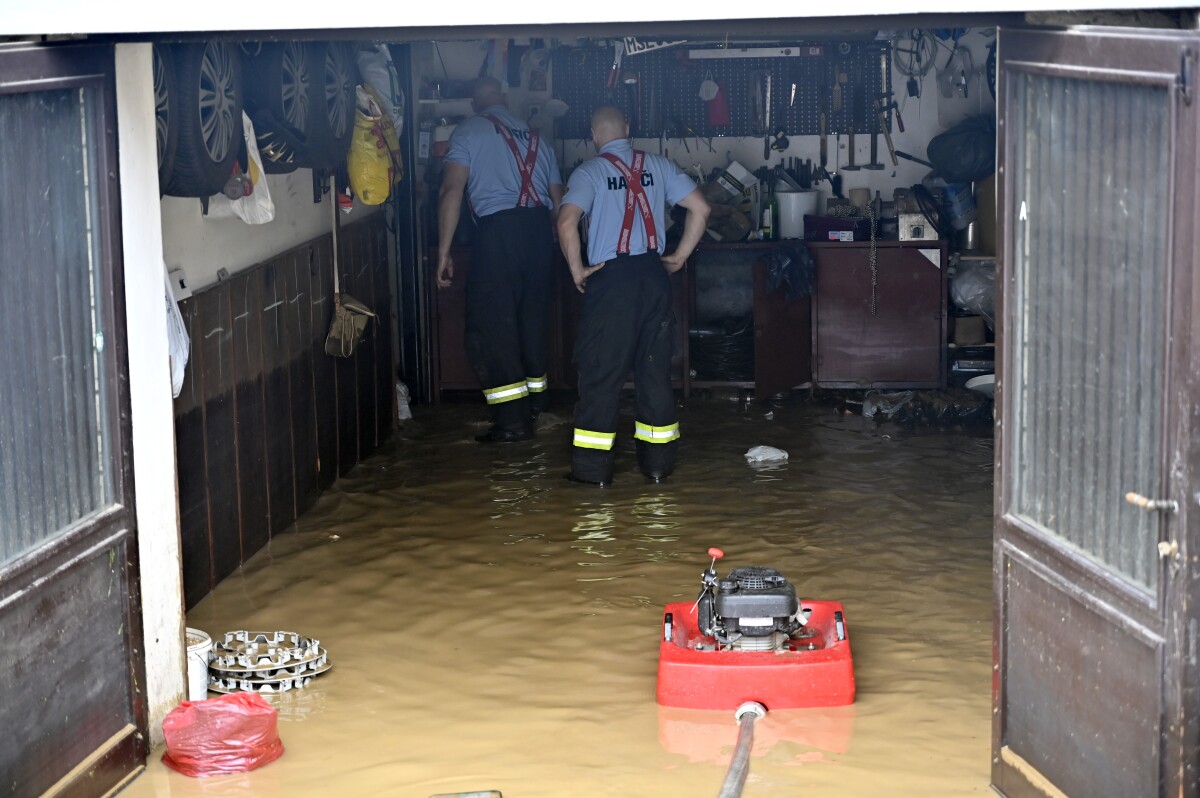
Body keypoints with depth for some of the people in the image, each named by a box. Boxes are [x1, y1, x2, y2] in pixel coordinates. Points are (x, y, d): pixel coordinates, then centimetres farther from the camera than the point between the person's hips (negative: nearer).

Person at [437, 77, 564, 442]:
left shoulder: (468, 132, 4)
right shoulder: (536, 137, 21)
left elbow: (452, 190, -7)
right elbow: (558, 201, 21)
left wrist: (443, 250, -6)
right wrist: (549, 244, 32)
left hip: (499, 228, -6)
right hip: (540, 228, 6)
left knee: (492, 323, -3)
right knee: (532, 319, 18)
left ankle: (512, 419, -8)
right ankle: (535, 404, 29)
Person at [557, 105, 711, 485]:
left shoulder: (589, 172, -3)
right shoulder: (658, 166, 8)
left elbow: (567, 222, -18)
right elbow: (700, 207, 3)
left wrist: (577, 270, -6)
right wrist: (680, 257, 11)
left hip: (610, 278, -3)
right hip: (653, 275, 4)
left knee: (602, 371, 2)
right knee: (655, 368, 9)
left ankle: (593, 464, 3)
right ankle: (658, 461, 13)